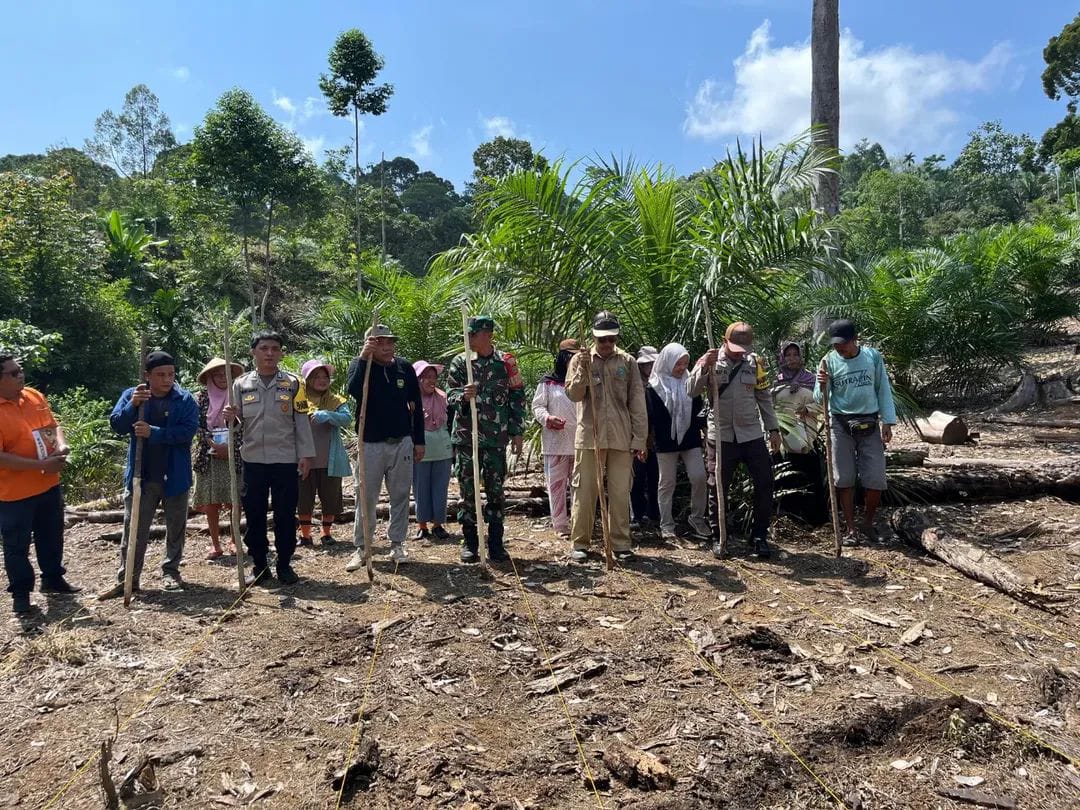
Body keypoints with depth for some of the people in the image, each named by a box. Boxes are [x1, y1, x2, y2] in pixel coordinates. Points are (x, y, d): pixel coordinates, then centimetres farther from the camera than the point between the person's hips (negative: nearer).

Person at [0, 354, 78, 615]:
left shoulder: (35, 396, 2)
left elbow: (52, 425, 14)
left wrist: (61, 444, -8)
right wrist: (41, 465, -24)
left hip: (49, 485, 7)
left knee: (52, 538, 20)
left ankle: (53, 579, 37)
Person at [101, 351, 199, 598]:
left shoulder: (185, 399, -6)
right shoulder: (131, 395, 1)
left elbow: (188, 430, -17)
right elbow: (117, 425, -7)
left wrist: (153, 432, -24)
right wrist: (133, 405, -24)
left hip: (175, 476, -1)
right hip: (141, 476, 1)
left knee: (176, 526, 12)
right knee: (134, 528, 6)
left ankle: (170, 572, 27)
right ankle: (127, 579, 13)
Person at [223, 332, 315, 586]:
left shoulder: (292, 383, 2)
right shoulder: (241, 383, 6)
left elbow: (302, 421, 2)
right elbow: (239, 422, 10)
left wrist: (306, 454, -4)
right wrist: (231, 417, -13)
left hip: (285, 459, -1)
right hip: (253, 459, 2)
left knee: (285, 514, 4)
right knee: (254, 514, 7)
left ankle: (285, 564, 17)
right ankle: (259, 565, 20)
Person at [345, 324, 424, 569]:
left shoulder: (405, 368, 4)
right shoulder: (360, 365, -2)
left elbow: (416, 406, 9)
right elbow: (354, 391, -25)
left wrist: (419, 441, 7)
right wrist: (364, 358, -30)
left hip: (402, 443, 2)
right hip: (371, 444, -2)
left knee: (400, 496, 8)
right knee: (366, 497, 2)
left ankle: (397, 544, 19)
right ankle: (361, 547, 13)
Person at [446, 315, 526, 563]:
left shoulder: (505, 362, 2)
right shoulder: (459, 363, 3)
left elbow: (517, 397, 6)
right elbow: (450, 395, 0)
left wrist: (517, 432, 3)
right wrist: (463, 396, -24)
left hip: (496, 438, 0)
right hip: (466, 437, 0)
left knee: (496, 491, 6)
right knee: (468, 491, 5)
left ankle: (495, 543, 16)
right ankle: (469, 542, 17)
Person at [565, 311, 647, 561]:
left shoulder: (627, 362, 5)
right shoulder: (581, 359, 4)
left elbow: (637, 403, 4)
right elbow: (573, 395, -5)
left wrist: (639, 438, 0)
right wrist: (583, 369, -18)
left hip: (621, 438, 1)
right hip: (589, 436, -1)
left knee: (620, 493, 5)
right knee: (585, 491, 2)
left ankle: (620, 542, 15)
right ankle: (579, 542, 11)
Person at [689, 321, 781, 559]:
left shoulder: (754, 363, 4)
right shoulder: (710, 361, -3)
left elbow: (764, 398, 10)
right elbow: (692, 392, -13)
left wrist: (773, 429, 8)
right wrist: (704, 367, -27)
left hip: (752, 435, 2)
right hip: (720, 437, -2)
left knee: (764, 484, 1)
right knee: (718, 488, 5)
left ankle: (759, 536, 15)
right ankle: (718, 537, 19)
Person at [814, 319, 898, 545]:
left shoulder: (873, 356, -2)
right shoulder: (829, 361, -4)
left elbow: (883, 389, 4)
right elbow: (819, 399, -6)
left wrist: (887, 421, -1)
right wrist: (822, 386, -28)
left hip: (869, 424, 0)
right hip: (840, 425, 0)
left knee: (876, 479, -1)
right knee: (844, 479, 3)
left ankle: (868, 523, 22)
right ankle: (851, 529, 15)